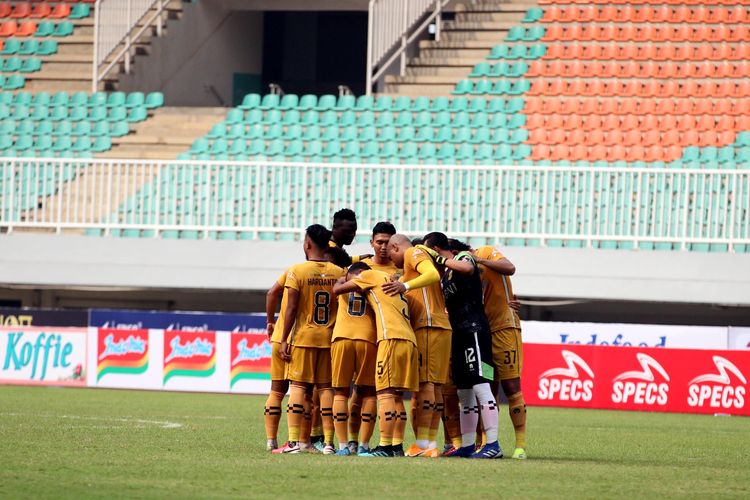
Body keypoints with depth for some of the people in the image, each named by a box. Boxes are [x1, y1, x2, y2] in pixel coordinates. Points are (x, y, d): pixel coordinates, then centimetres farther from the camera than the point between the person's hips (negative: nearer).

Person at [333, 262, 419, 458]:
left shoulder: (370, 276, 8)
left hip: (392, 338, -8)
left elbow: (337, 290, 10)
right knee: (396, 395, 10)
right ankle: (397, 446, 8)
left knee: (386, 393, -11)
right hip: (409, 340, 8)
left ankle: (385, 447, -16)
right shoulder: (391, 281, 31)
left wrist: (337, 281, 29)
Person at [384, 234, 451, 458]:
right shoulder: (415, 260, 28)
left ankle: (422, 444, -18)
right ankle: (432, 444, 8)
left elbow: (433, 274, -18)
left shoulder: (414, 253, 0)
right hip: (442, 327, 10)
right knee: (434, 385, 8)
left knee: (425, 382, -13)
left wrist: (405, 286, -28)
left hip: (427, 326, -10)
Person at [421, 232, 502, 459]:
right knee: (464, 392, 12)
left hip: (473, 329, -10)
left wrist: (439, 259, -20)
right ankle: (467, 446, 17)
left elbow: (467, 268, -31)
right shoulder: (446, 272, 20)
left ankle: (493, 444, -20)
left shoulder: (462, 258, -5)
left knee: (480, 386, -15)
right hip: (459, 332, 10)